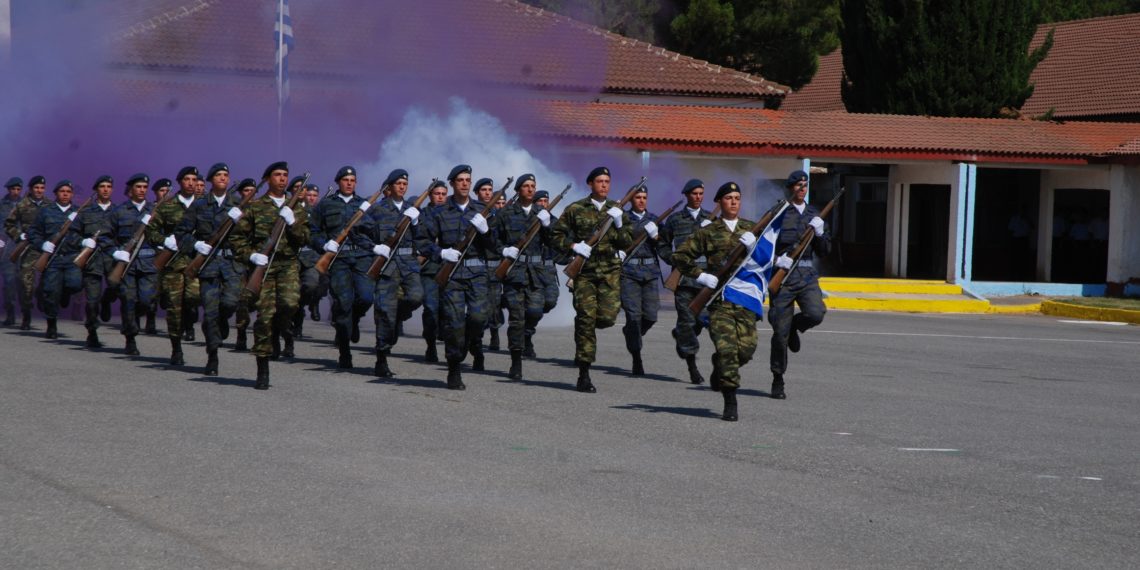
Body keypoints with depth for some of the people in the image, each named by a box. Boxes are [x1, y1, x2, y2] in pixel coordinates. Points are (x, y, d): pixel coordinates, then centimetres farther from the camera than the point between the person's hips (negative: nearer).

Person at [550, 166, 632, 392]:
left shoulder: (616, 210, 11)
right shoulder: (576, 210, 3)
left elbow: (627, 243, 9)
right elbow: (556, 234, 6)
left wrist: (619, 225, -8)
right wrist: (573, 246, -10)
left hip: (610, 270, 2)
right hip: (584, 270, -2)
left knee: (607, 316, -12)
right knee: (586, 318, -7)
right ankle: (584, 375, -3)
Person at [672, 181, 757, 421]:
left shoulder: (752, 229, 16)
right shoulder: (708, 232, 8)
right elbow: (680, 255, 9)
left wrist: (754, 246, -7)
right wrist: (700, 276, -1)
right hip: (719, 296, -3)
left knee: (746, 348, -5)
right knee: (726, 348, -14)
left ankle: (719, 370, 28)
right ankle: (730, 403, -9)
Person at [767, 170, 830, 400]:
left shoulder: (814, 214, 15)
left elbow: (824, 251, 15)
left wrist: (820, 232, -4)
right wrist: (776, 259, -17)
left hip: (807, 276, 3)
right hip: (783, 276, -3)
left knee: (816, 313, -24)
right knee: (780, 331, -3)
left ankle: (794, 326, 12)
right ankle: (778, 381, 12)